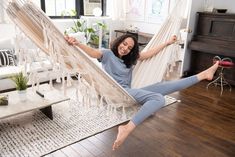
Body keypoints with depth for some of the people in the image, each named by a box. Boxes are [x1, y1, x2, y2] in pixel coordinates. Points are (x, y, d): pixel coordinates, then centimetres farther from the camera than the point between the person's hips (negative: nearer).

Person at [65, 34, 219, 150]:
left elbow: (149, 54, 28)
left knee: (164, 86, 3)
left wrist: (167, 43, 31)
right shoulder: (108, 54, 4)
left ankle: (203, 75, 9)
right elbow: (92, 52, -16)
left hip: (129, 92, 7)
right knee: (159, 99, -30)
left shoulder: (130, 58, 24)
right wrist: (77, 44, -37)